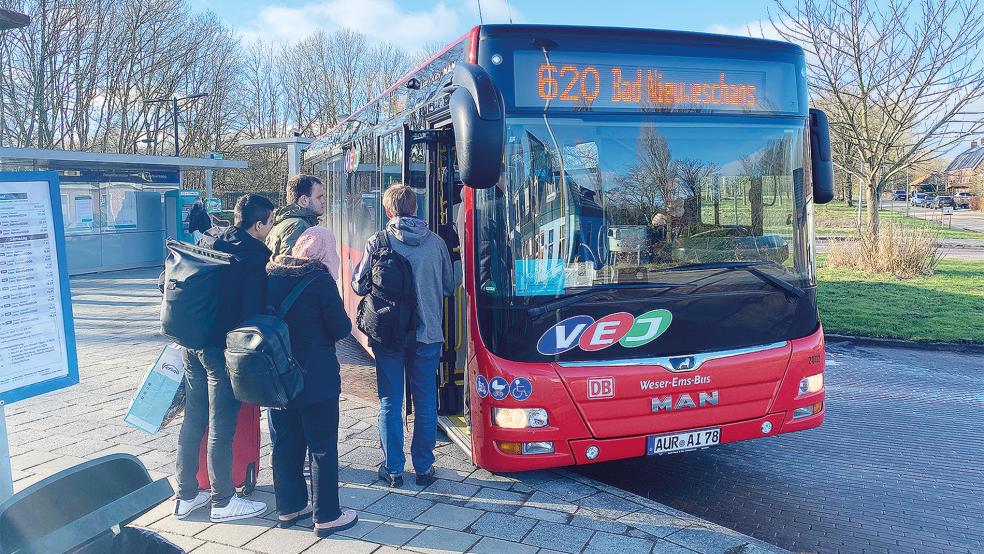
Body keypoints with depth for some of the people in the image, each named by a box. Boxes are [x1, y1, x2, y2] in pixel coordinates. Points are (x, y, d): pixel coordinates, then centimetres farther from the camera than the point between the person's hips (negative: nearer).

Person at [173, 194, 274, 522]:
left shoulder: (207, 242, 8)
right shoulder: (257, 255, -14)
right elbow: (255, 309, -20)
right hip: (223, 348, -7)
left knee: (193, 419, 17)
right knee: (222, 427, 4)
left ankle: (186, 495, 28)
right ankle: (223, 501, 17)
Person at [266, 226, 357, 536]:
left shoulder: (270, 274, 3)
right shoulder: (319, 278, -15)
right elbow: (341, 328, -13)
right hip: (316, 379, -6)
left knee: (284, 444, 16)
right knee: (322, 447, 4)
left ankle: (289, 507, 28)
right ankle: (326, 516, 11)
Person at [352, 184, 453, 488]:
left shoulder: (377, 243, -9)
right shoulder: (436, 242, -2)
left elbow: (359, 285, -1)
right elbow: (449, 288, 8)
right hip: (428, 333, 2)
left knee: (390, 402, 9)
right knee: (425, 402, 11)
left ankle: (393, 469, 16)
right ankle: (424, 467, 19)